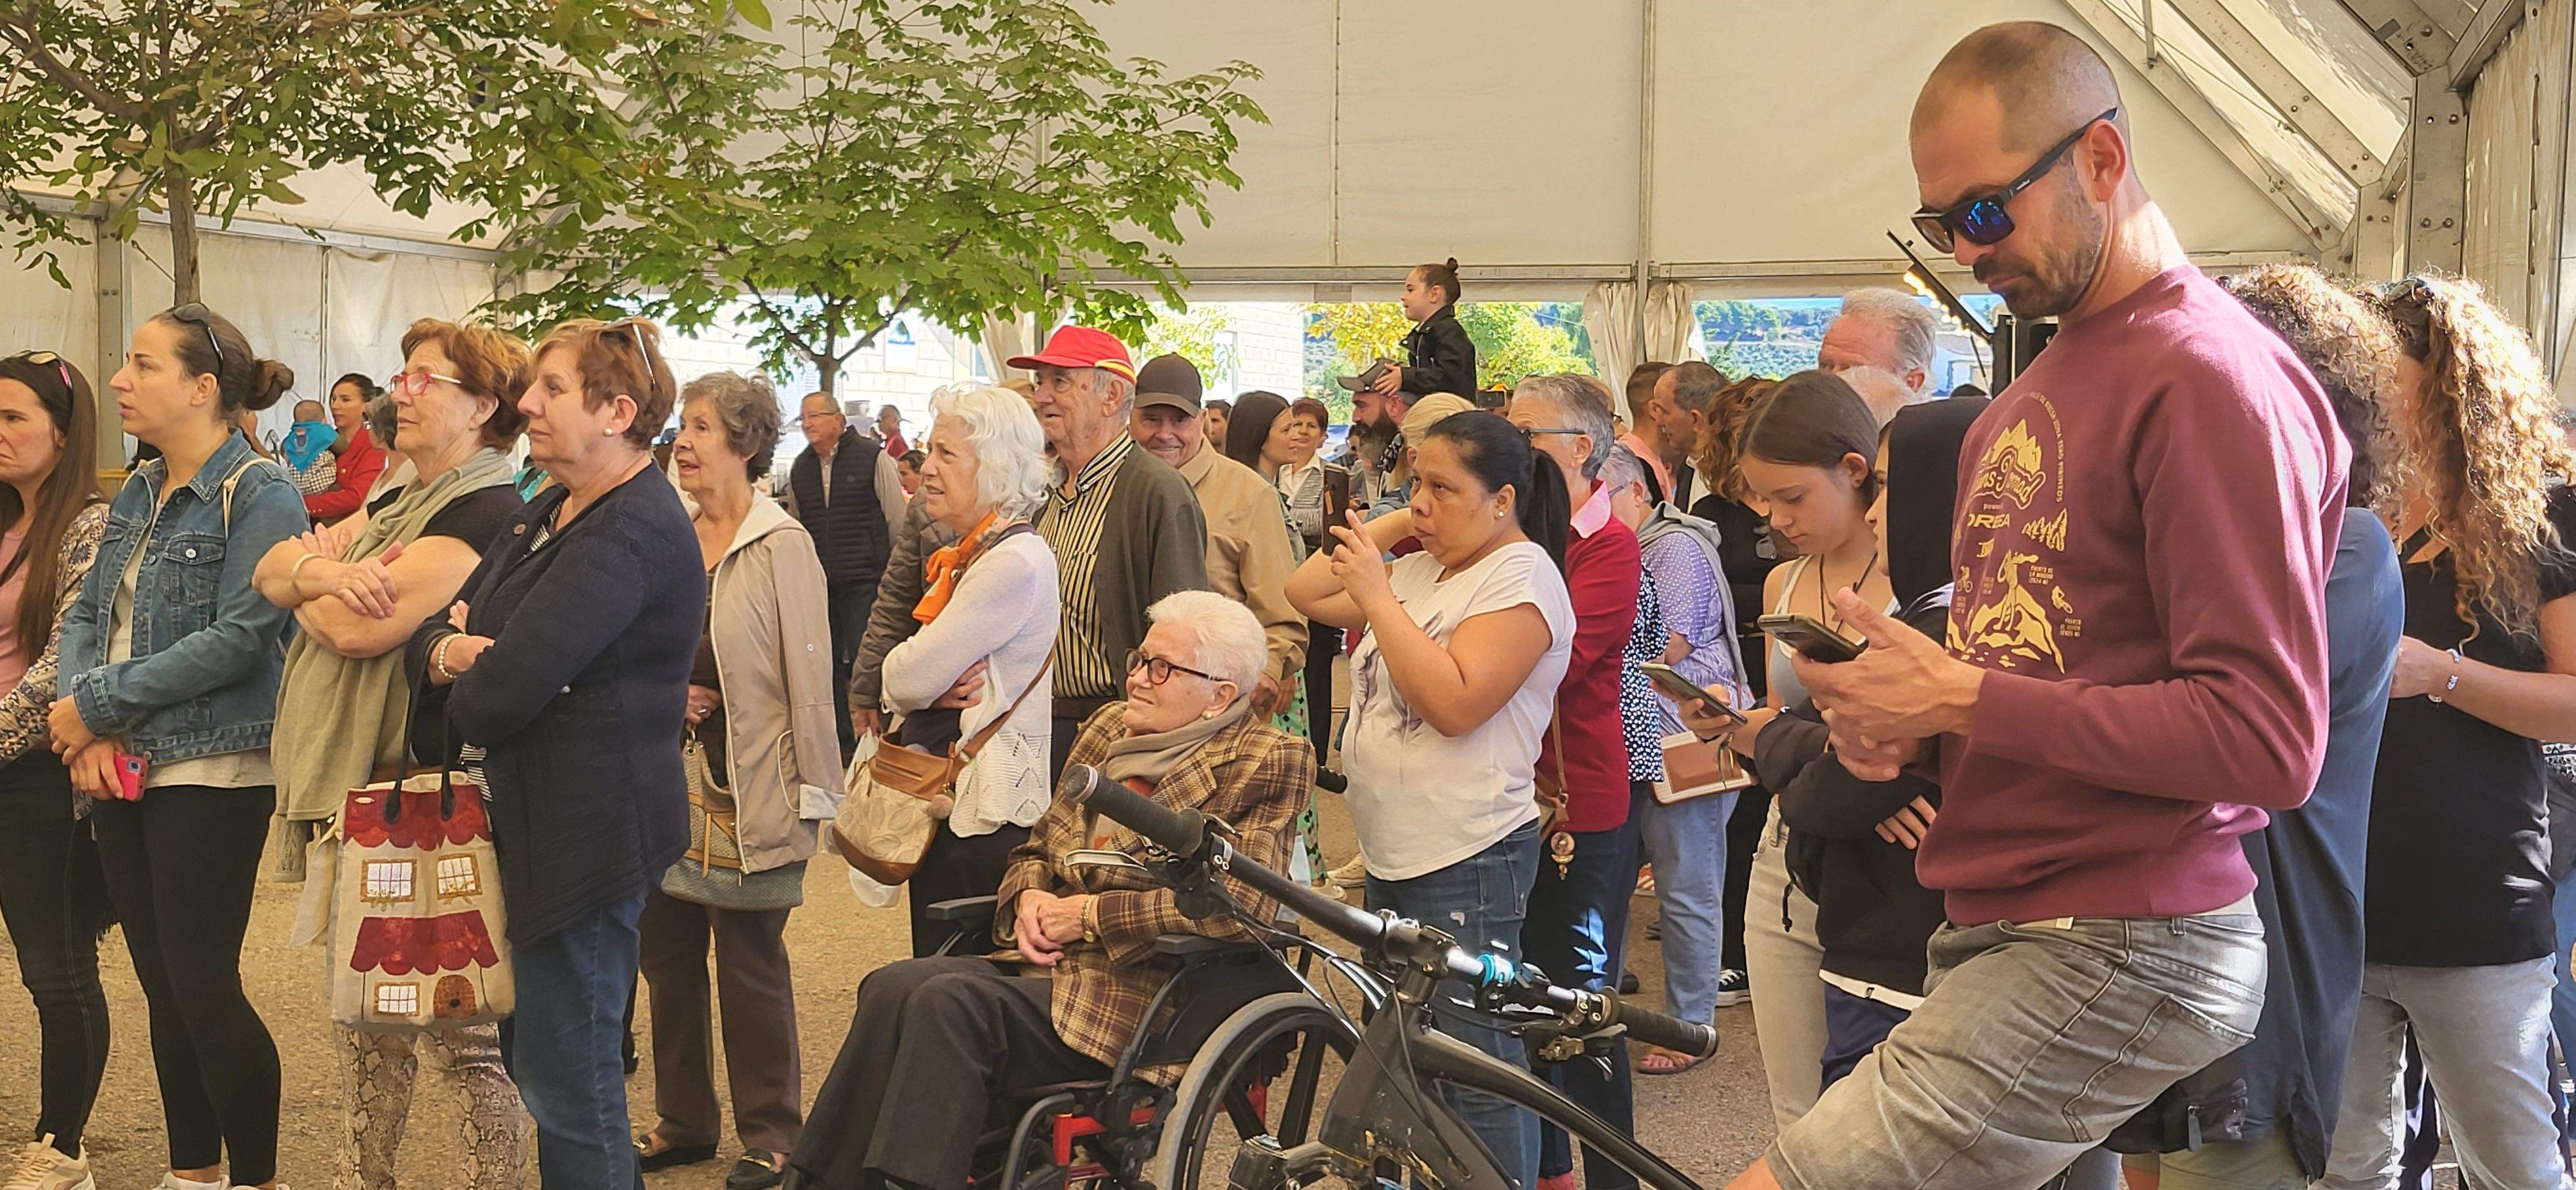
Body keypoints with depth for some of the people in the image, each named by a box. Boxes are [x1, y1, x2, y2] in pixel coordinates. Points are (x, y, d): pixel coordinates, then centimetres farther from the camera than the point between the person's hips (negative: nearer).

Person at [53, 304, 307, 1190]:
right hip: (121, 770, 7)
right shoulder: (138, 495, 13)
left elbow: (241, 638, -20)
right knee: (162, 983, 13)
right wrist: (81, 727, -8)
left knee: (203, 985, -4)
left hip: (212, 774, -7)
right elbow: (87, 615, 10)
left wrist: (95, 702, -16)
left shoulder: (260, 494, -11)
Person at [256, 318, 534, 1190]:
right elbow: (269, 570, 9)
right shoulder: (400, 502, 17)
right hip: (345, 783, 10)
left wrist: (308, 578, 1)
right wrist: (323, 567, -14)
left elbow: (361, 626, -21)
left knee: (460, 1032, -4)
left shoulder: (487, 511, -14)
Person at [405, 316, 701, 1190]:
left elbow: (499, 692, -26)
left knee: (566, 1081, -2)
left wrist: (464, 690, -2)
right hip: (535, 821, 10)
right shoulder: (551, 513, 14)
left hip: (590, 833, -10)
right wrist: (445, 650, -13)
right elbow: (432, 632, 11)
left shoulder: (632, 530, -20)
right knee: (534, 1052, 17)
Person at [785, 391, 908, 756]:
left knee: (863, 662, -5)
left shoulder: (873, 457, -6)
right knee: (829, 662, 9)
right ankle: (841, 739, 19)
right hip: (819, 585, 5)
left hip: (866, 580, -5)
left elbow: (898, 521, -3)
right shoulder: (800, 469, 10)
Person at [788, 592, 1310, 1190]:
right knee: (890, 987, -17)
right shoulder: (1111, 726, 16)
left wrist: (1089, 914, -13)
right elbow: (1038, 848, 24)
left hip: (1143, 998, -7)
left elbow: (1237, 905, -18)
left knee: (950, 1001, -27)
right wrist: (1029, 899, 0)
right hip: (1049, 961, 7)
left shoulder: (1267, 761, -5)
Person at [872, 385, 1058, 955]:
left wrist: (927, 683, 0)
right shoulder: (961, 555, 14)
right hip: (941, 799, 10)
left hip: (985, 809, -10)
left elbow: (910, 678, -21)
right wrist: (935, 685, -11)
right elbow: (903, 683, 10)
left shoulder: (1016, 561, -18)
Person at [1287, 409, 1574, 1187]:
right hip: (1393, 854, 9)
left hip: (1468, 862, -9)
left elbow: (1454, 702, -24)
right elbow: (1306, 594, 13)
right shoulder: (1420, 569, 12)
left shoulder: (1521, 576, -13)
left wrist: (1377, 595, -21)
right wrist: (1390, 527, 6)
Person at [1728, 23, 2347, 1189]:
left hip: (2112, 953, -9)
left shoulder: (2215, 378, -14)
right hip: (2000, 925, 9)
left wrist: (1961, 697, -17)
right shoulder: (2029, 396, 18)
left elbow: (2267, 740, -20)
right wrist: (1906, 721, 6)